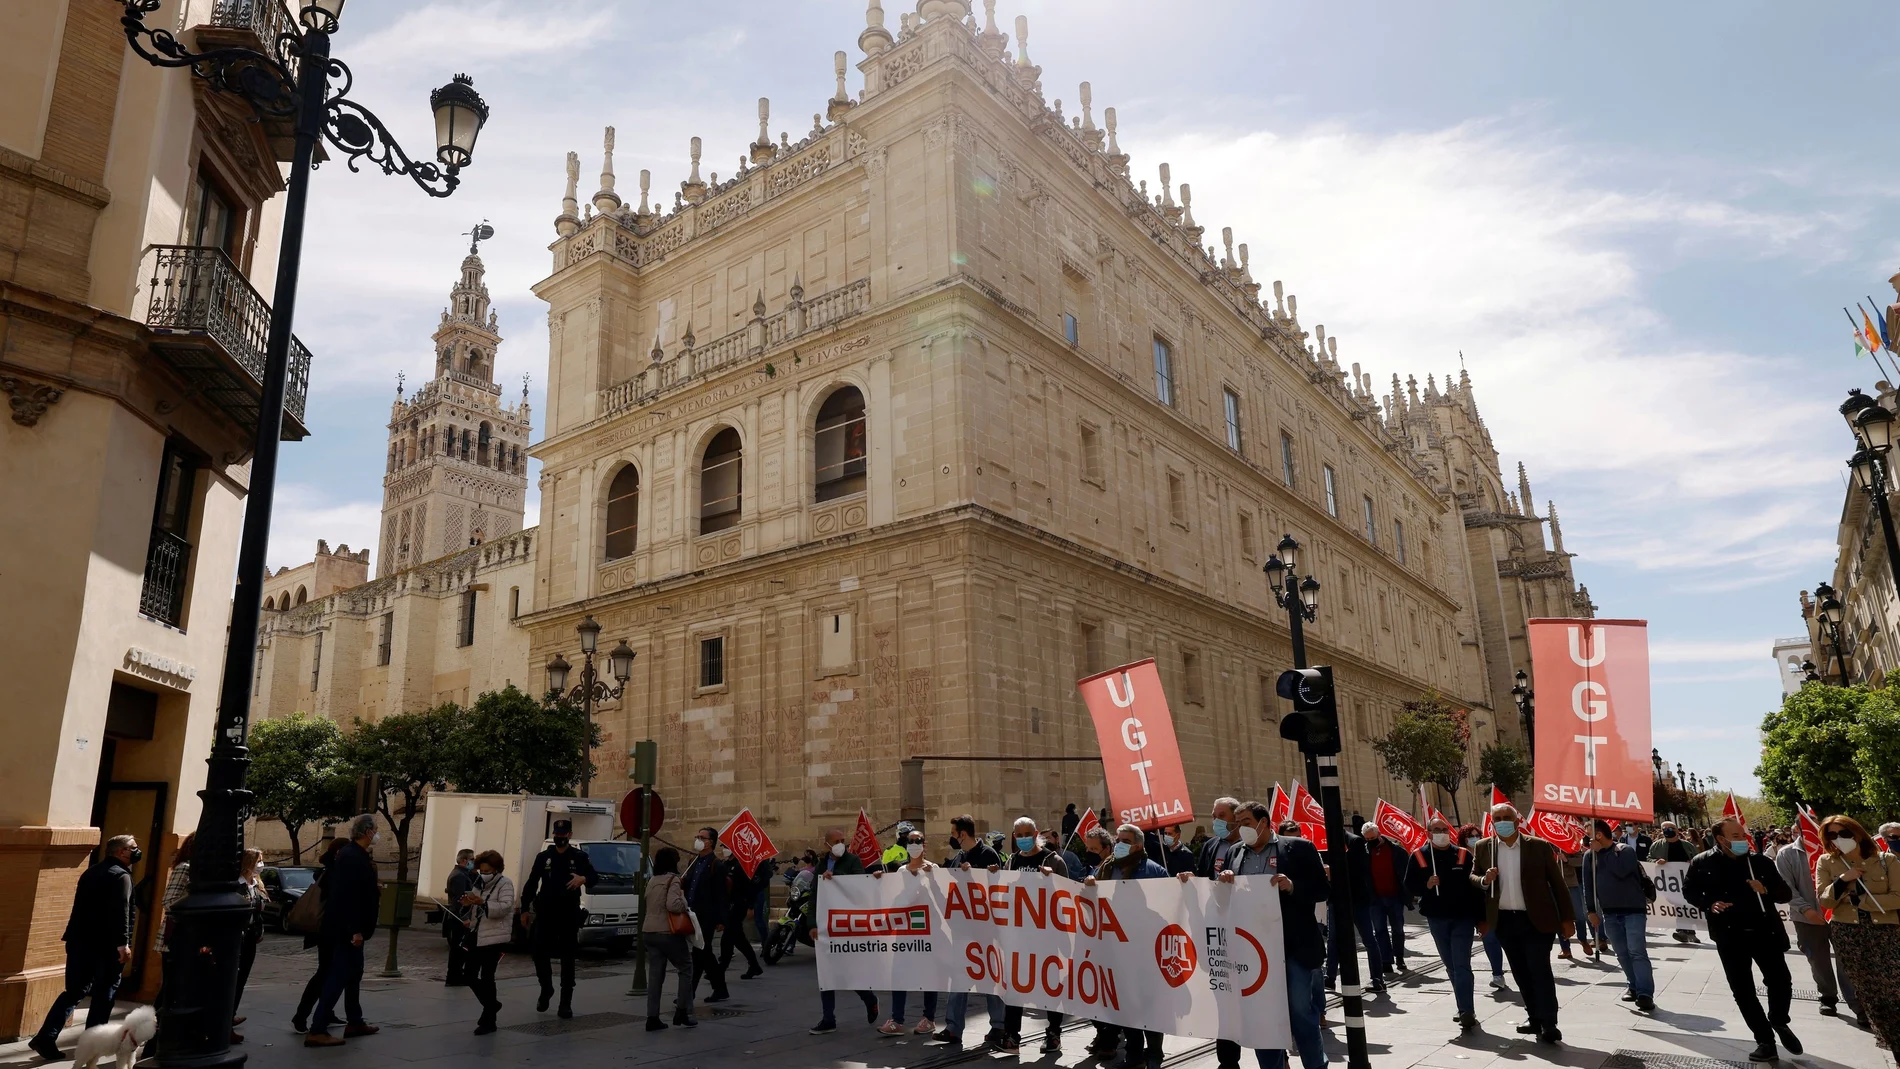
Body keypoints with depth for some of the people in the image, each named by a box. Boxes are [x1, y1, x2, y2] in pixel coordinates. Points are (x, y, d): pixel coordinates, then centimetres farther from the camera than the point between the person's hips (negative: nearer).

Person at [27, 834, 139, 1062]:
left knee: (74, 991, 13)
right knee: (104, 994, 5)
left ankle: (45, 1037, 4)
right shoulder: (121, 875, -11)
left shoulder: (91, 872, 17)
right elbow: (121, 911, -22)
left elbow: (82, 907, 23)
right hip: (105, 945, -8)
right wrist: (123, 943, -24)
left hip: (80, 941, 8)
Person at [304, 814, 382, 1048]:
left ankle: (355, 1022, 27)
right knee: (339, 975, -7)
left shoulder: (353, 854, 11)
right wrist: (355, 930, -25)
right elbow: (348, 895, -25)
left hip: (347, 927, 11)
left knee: (353, 973, 17)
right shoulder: (352, 856, -20)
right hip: (347, 928, -11)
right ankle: (317, 1030, -5)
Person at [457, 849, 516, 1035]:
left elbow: (504, 908, -22)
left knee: (487, 977, -5)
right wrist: (467, 904, 0)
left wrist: (482, 902, -33)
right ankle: (491, 1004, 29)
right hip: (477, 935, 8)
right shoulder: (478, 884, 14)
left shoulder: (505, 884, -8)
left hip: (494, 937, -8)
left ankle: (488, 1021, 5)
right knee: (468, 976, 8)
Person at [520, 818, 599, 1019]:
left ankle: (566, 1002, 8)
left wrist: (584, 878, -29)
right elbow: (531, 884, 9)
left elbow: (595, 878, -6)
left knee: (567, 959, 2)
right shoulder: (543, 857, 7)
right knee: (540, 954, 0)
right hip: (544, 915, 2)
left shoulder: (580, 857, 2)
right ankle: (546, 990, 27)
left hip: (569, 916, -1)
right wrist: (524, 909, 3)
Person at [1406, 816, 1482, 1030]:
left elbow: (1475, 886, 0)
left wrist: (1481, 919, -2)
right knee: (1451, 966, 13)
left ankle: (1467, 1012, -11)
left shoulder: (1463, 855, -1)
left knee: (1461, 966, -9)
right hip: (1436, 919, 2)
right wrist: (1426, 885, -19)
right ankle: (1466, 1008, 27)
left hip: (1462, 917, -2)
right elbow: (1409, 887, 1)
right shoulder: (1418, 856, 0)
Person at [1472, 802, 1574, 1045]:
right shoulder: (1483, 847, 2)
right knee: (1521, 973, 13)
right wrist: (1484, 880, -13)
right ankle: (1535, 1018, 26)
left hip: (1537, 919, -4)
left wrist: (1567, 918, -3)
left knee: (1540, 970, -6)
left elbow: (1557, 882, -2)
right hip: (1504, 921, 4)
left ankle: (1549, 1025, -2)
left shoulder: (1539, 846, -6)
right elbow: (1472, 876, 11)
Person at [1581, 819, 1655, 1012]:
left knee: (1637, 951, -13)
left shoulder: (1626, 850, -7)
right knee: (1622, 953, 8)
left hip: (1633, 909, -5)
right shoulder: (1589, 856, 6)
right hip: (1609, 912, 5)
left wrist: (1601, 851, -17)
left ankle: (1645, 994, -16)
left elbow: (1621, 870, -25)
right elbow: (1587, 885, 8)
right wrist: (1591, 910, 5)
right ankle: (1635, 987, 21)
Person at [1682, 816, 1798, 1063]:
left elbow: (1786, 894, 3)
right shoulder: (1702, 863, -4)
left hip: (1765, 931, 1)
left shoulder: (1760, 861, -1)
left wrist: (1766, 890, -17)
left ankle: (1779, 1022, 31)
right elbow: (1689, 891, 8)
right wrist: (1709, 904, -9)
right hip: (1730, 936, 0)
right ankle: (1765, 1040, 19)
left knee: (1781, 983, 0)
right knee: (1743, 992, 4)